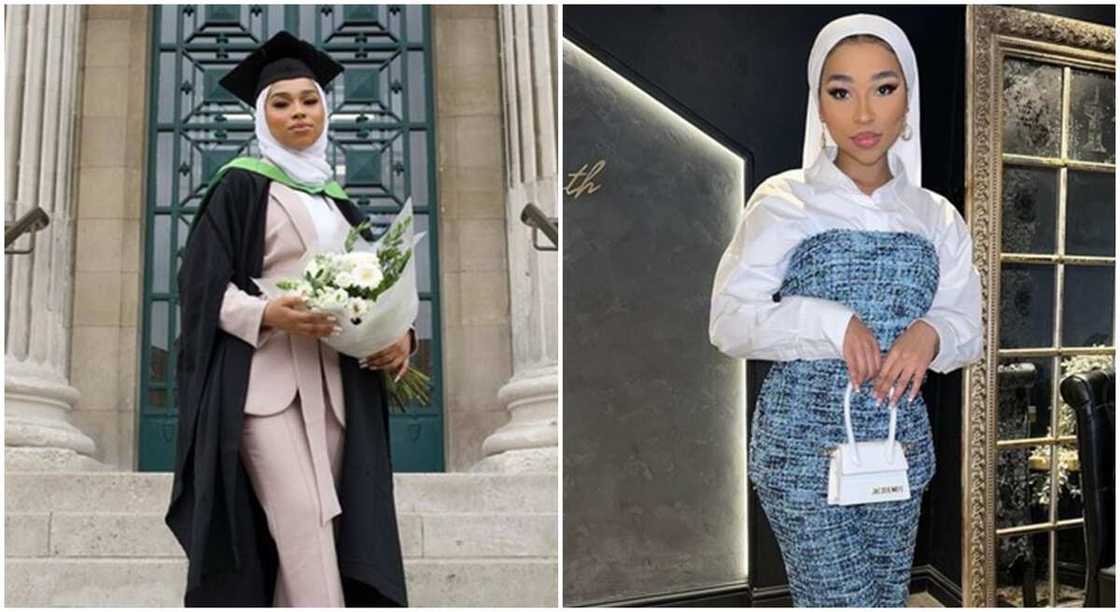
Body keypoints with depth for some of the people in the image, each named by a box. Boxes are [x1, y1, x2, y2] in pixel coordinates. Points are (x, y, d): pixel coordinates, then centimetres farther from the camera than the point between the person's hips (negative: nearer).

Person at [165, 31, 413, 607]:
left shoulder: (335, 198, 20)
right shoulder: (240, 185, 2)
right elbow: (204, 284, -4)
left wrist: (399, 333, -3)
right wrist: (268, 314, -22)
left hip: (333, 382, 6)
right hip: (264, 379, -5)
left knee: (301, 535, 2)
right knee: (303, 522, -17)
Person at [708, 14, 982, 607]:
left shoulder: (936, 217, 5)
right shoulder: (783, 201, -6)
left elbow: (969, 327, 8)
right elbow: (728, 322, -8)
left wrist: (931, 333, -14)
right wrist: (830, 322, -21)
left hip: (899, 442, 4)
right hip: (803, 441, -4)